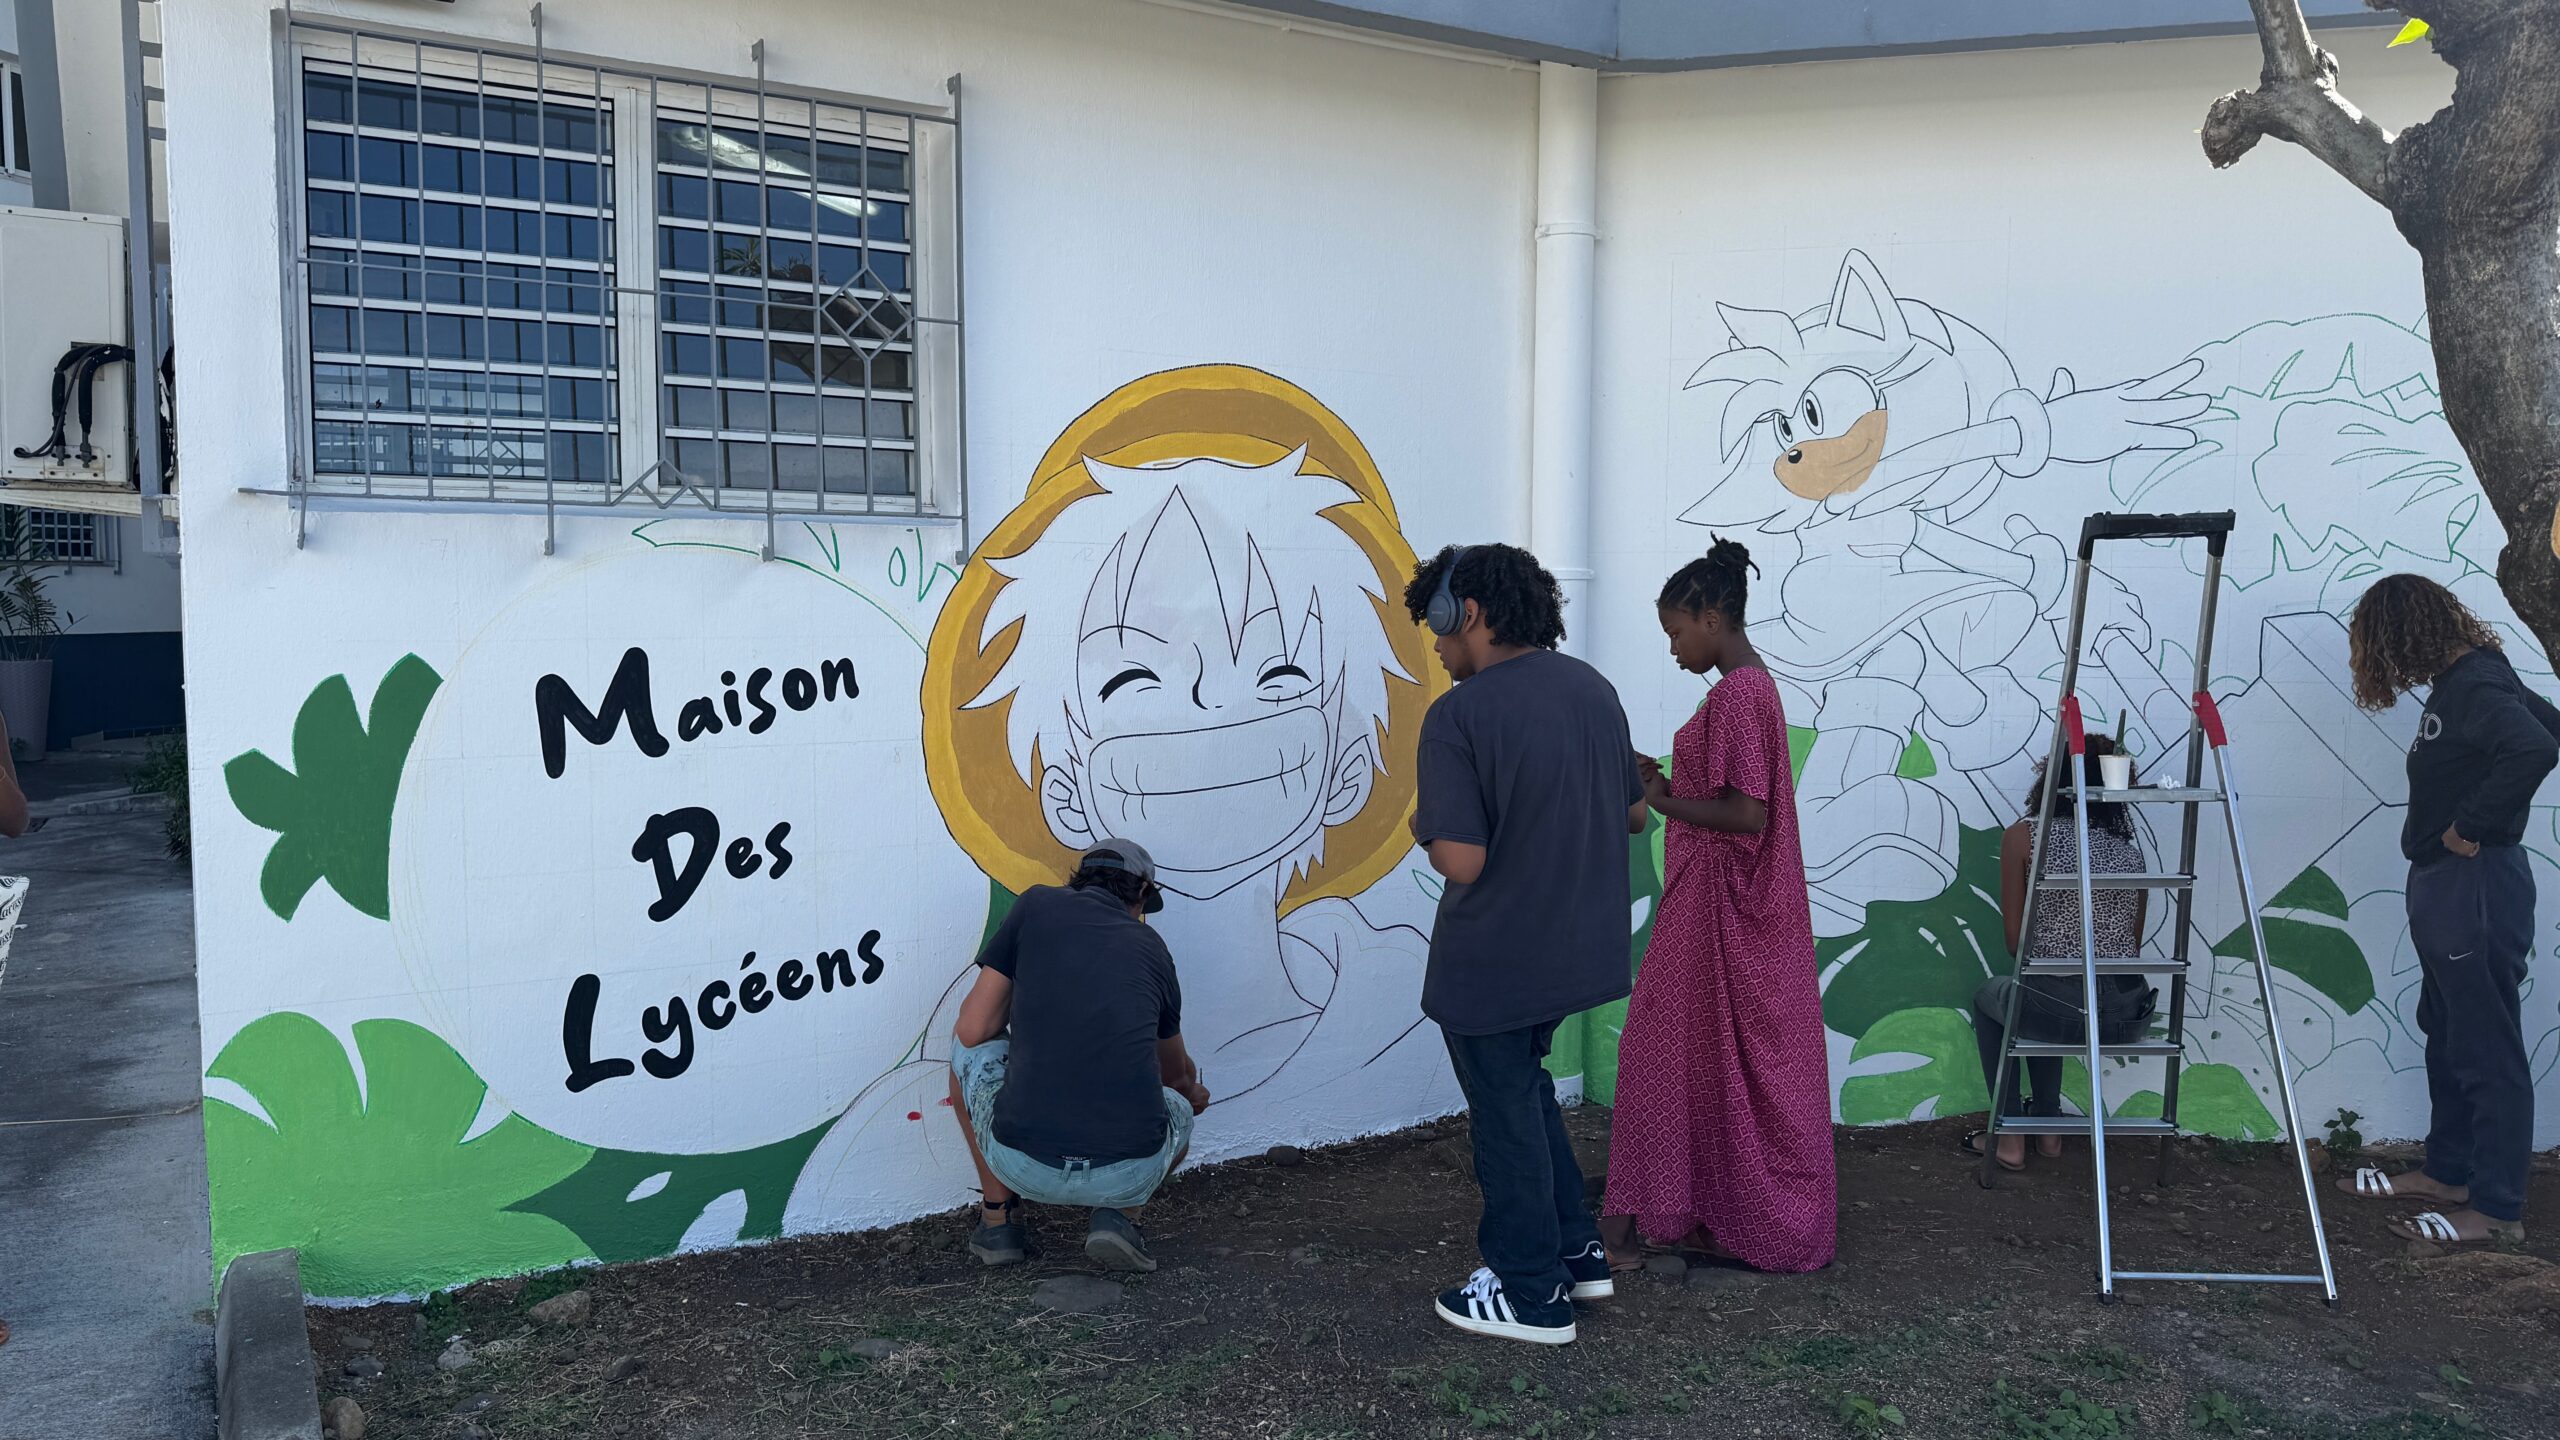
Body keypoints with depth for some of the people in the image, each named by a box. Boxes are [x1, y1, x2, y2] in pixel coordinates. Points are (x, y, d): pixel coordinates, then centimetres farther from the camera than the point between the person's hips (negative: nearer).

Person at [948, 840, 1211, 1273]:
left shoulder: (1037, 906, 10)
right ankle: (1117, 1216, 11)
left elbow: (973, 1030, 6)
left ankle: (997, 1219, 25)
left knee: (969, 1052, 29)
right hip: (1129, 1175, 1)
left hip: (1023, 1165, -1)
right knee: (1179, 1111, 36)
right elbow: (1177, 1072, 35)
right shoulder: (1151, 949, 17)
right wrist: (1191, 1093, 60)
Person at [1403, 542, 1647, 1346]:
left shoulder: (1459, 715, -21)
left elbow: (1461, 859, -27)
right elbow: (1634, 814, 10)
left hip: (1494, 961, -7)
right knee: (1525, 1088, 26)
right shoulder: (1593, 689, 2)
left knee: (1506, 1113, 10)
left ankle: (1531, 1295, 23)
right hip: (1576, 944, 7)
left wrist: (1425, 824, -7)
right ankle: (1576, 1252, 33)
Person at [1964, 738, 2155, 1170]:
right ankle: (2047, 1129, 40)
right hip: (2131, 1015, 5)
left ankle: (2010, 1140, 28)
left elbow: (2016, 940, -1)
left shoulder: (2023, 836, -4)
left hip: (2061, 1010, -5)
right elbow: (2133, 942, 15)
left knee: (1989, 997, 30)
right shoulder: (2130, 843, 9)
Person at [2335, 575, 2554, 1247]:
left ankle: (2497, 1210, 6)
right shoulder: (2462, 680, 12)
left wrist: (2472, 826, -23)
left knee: (2487, 1049, -2)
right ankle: (2448, 1172, 31)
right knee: (2447, 1036, 19)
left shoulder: (2475, 684, -18)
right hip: (2443, 884, 11)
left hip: (2476, 886, -10)